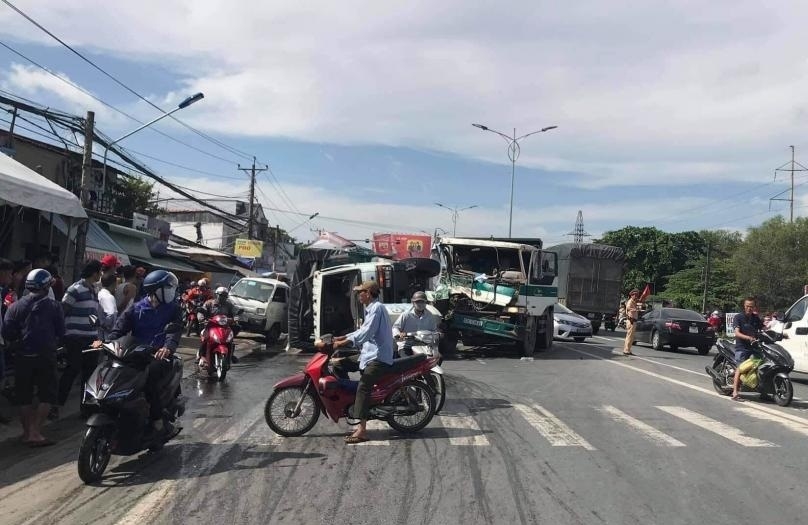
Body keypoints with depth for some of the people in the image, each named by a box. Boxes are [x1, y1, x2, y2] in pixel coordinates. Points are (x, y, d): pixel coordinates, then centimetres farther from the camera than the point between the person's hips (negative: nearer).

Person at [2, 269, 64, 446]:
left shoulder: (16, 306, -2)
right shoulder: (54, 306, -6)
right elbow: (61, 331, -1)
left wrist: (22, 332, 15)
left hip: (23, 357, 3)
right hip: (46, 356, -2)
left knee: (24, 396, 14)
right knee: (47, 395, 6)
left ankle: (27, 431, 20)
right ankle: (35, 432, -3)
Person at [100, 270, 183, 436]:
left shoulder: (173, 309, 9)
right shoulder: (136, 309, 14)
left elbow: (174, 332, -9)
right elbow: (120, 327, 3)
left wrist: (168, 348, -31)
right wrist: (106, 341, -19)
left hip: (159, 355, -3)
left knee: (148, 377, -32)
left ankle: (157, 421, -20)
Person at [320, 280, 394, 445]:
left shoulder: (376, 308, -13)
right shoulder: (370, 308, 20)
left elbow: (366, 333, -24)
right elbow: (363, 331, 25)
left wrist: (341, 343, -27)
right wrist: (341, 338, 18)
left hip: (378, 357, -11)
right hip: (371, 354, 11)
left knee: (363, 388, -21)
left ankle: (362, 430, -25)